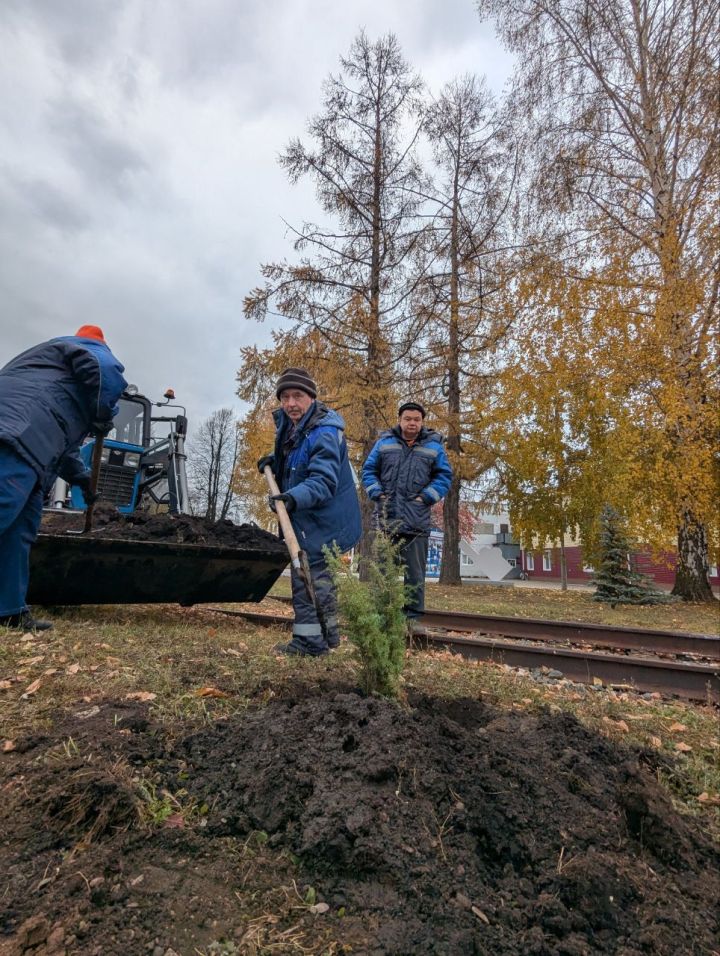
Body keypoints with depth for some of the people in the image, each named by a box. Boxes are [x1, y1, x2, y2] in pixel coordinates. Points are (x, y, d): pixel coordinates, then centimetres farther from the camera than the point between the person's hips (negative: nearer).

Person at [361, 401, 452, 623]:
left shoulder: (433, 445, 6)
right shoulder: (384, 442, 9)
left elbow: (444, 476, 5)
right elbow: (369, 470, 11)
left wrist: (426, 497, -7)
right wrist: (377, 494, -4)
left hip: (416, 519, -1)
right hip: (386, 517, 1)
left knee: (415, 570, 4)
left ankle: (413, 614, 14)